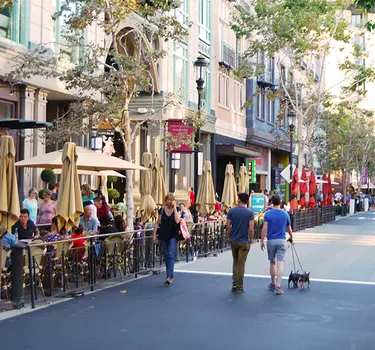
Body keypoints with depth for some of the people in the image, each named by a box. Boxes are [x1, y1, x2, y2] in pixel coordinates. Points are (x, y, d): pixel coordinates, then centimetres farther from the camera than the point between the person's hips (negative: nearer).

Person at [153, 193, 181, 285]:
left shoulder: (176, 210, -2)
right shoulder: (162, 210, 3)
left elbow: (177, 221, -20)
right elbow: (157, 223, 8)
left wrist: (174, 207, -16)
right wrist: (154, 234, 1)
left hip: (173, 235, -3)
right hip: (163, 235, 3)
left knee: (171, 255, -14)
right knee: (166, 256, 9)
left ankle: (169, 277, -20)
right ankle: (170, 276, 18)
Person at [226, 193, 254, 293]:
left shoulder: (231, 211, -3)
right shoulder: (250, 212, -8)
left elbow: (228, 227, -4)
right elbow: (251, 229, -13)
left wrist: (229, 237, 10)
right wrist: (251, 240, 1)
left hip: (233, 241, 2)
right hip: (244, 241, -2)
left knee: (235, 262, 19)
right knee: (241, 264, 4)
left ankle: (234, 284, 13)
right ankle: (239, 287, 9)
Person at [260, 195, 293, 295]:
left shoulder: (268, 214, -4)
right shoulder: (285, 214, 1)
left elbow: (265, 228, -11)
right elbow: (289, 229, 12)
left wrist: (262, 241, -5)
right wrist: (291, 237, 31)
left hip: (271, 241, 0)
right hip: (281, 241, 0)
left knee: (272, 263, 15)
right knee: (280, 263, -5)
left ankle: (273, 284, 27)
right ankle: (278, 286, -12)